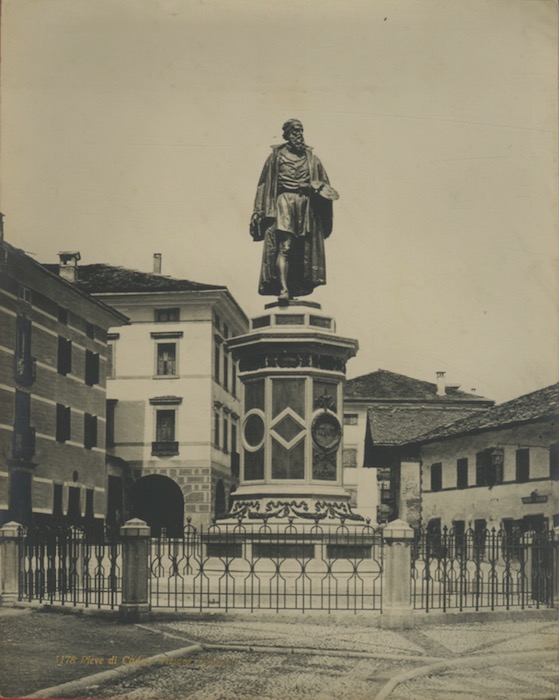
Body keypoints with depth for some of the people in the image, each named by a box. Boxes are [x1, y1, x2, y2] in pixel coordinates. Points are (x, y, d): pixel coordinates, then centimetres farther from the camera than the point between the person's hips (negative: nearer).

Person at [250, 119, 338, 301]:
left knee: (302, 250, 2)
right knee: (284, 246, -16)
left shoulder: (311, 158, 15)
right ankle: (283, 288, -23)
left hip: (306, 204, 4)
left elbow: (323, 183, 17)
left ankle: (297, 289, 8)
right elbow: (264, 184, 8)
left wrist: (318, 187, -8)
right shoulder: (277, 156, 8)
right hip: (284, 201, -4)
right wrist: (258, 211, 2)